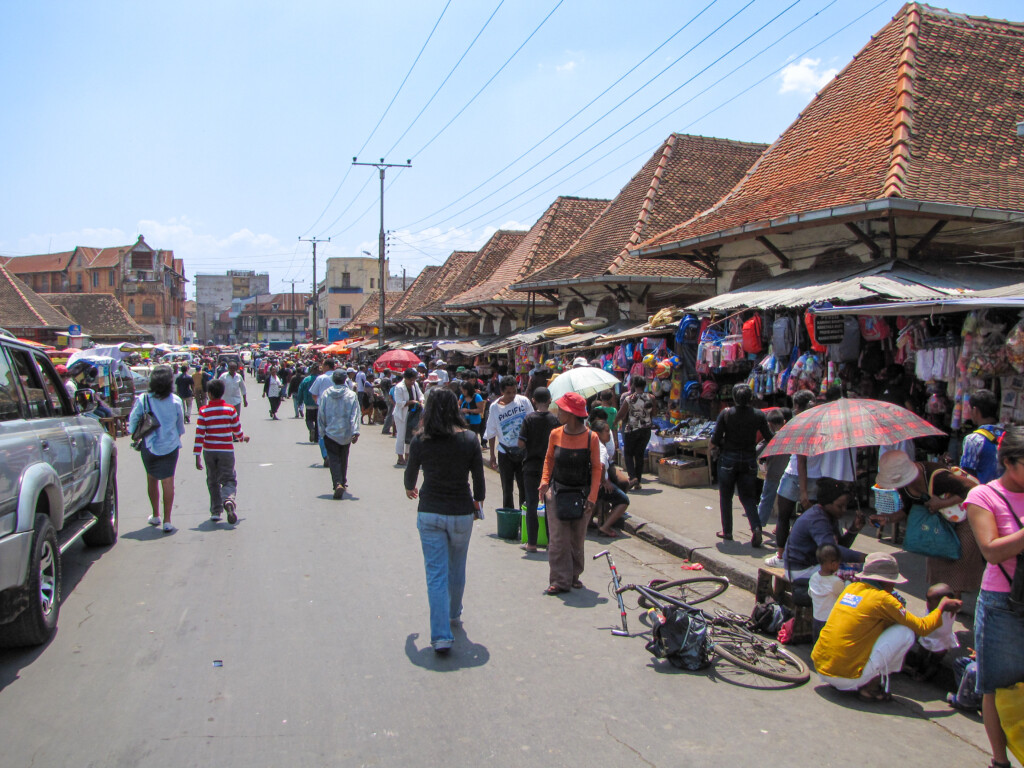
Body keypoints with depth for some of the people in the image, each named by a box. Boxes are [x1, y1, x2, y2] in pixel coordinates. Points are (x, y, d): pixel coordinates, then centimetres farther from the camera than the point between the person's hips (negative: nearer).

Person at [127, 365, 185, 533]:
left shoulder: (143, 399, -8)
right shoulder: (176, 401, -6)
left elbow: (133, 420, -1)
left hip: (149, 445, 1)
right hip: (170, 445, -1)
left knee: (152, 479, 17)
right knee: (168, 482, 2)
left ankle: (155, 516, 29)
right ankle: (167, 521, -2)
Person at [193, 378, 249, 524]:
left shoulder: (203, 411, -5)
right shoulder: (230, 409, -3)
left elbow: (199, 434, -8)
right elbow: (237, 430, 5)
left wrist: (197, 456, -5)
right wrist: (242, 438, 28)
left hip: (209, 451, 1)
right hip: (226, 451, -1)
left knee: (213, 482, 14)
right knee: (229, 479, 3)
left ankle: (216, 511, 14)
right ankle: (228, 499, -28)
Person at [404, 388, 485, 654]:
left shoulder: (420, 441, -5)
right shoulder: (469, 439, -6)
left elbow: (411, 473, 9)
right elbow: (478, 477, 0)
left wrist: (410, 489, 32)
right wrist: (478, 500, 20)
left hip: (429, 514, -1)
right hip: (461, 513, 1)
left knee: (436, 573, 2)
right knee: (457, 569, 21)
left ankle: (441, 635, -4)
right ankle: (454, 614, 43)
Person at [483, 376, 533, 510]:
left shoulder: (523, 401, -6)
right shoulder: (495, 407, -6)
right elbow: (491, 433, 3)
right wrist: (492, 455, 4)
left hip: (523, 451, 0)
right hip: (505, 453, 0)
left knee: (524, 486, 5)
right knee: (507, 489, 6)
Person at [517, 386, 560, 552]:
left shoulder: (529, 418, -9)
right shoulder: (555, 419, -4)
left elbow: (521, 443, -11)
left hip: (531, 466, -2)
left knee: (532, 505, 5)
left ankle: (531, 543, 7)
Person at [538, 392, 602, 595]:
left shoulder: (591, 437, -10)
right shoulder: (555, 434, -2)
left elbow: (596, 468, -4)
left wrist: (592, 497, -10)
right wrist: (545, 482, -4)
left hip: (581, 494, -1)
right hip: (557, 492, 1)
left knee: (577, 539, 9)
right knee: (558, 539, -3)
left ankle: (574, 576, 25)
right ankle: (560, 581, 3)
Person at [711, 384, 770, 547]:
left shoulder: (726, 414, -9)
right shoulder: (759, 415, -5)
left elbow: (715, 440, -11)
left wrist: (715, 447, 11)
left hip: (728, 459, -1)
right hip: (749, 460, 2)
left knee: (726, 497, 14)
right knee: (748, 497, 10)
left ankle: (727, 531, 20)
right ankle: (756, 527, -12)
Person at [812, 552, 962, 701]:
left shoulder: (851, 588, 11)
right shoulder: (882, 598, -7)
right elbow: (922, 628, 0)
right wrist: (942, 608, 16)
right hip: (847, 677, -7)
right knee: (906, 632, 3)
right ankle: (870, 687, 4)